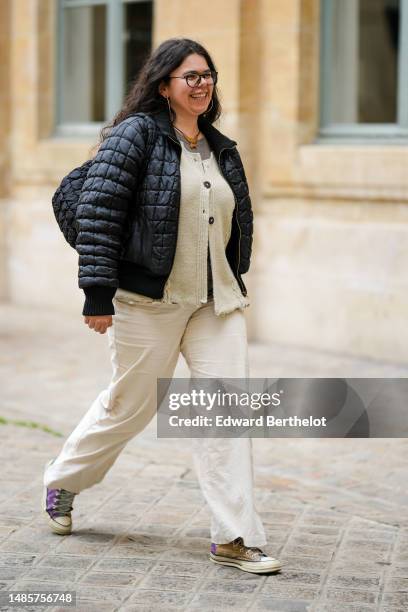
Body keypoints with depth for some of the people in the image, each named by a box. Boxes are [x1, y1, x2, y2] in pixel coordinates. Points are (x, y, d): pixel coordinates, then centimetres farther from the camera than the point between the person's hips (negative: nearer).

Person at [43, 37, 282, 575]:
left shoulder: (221, 149, 14)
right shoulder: (136, 134, -7)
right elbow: (98, 211, -13)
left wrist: (233, 285, 21)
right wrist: (98, 294, -17)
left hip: (216, 300, 6)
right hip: (149, 298, -6)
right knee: (130, 405, 7)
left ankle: (235, 537, -3)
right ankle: (62, 481, 35)